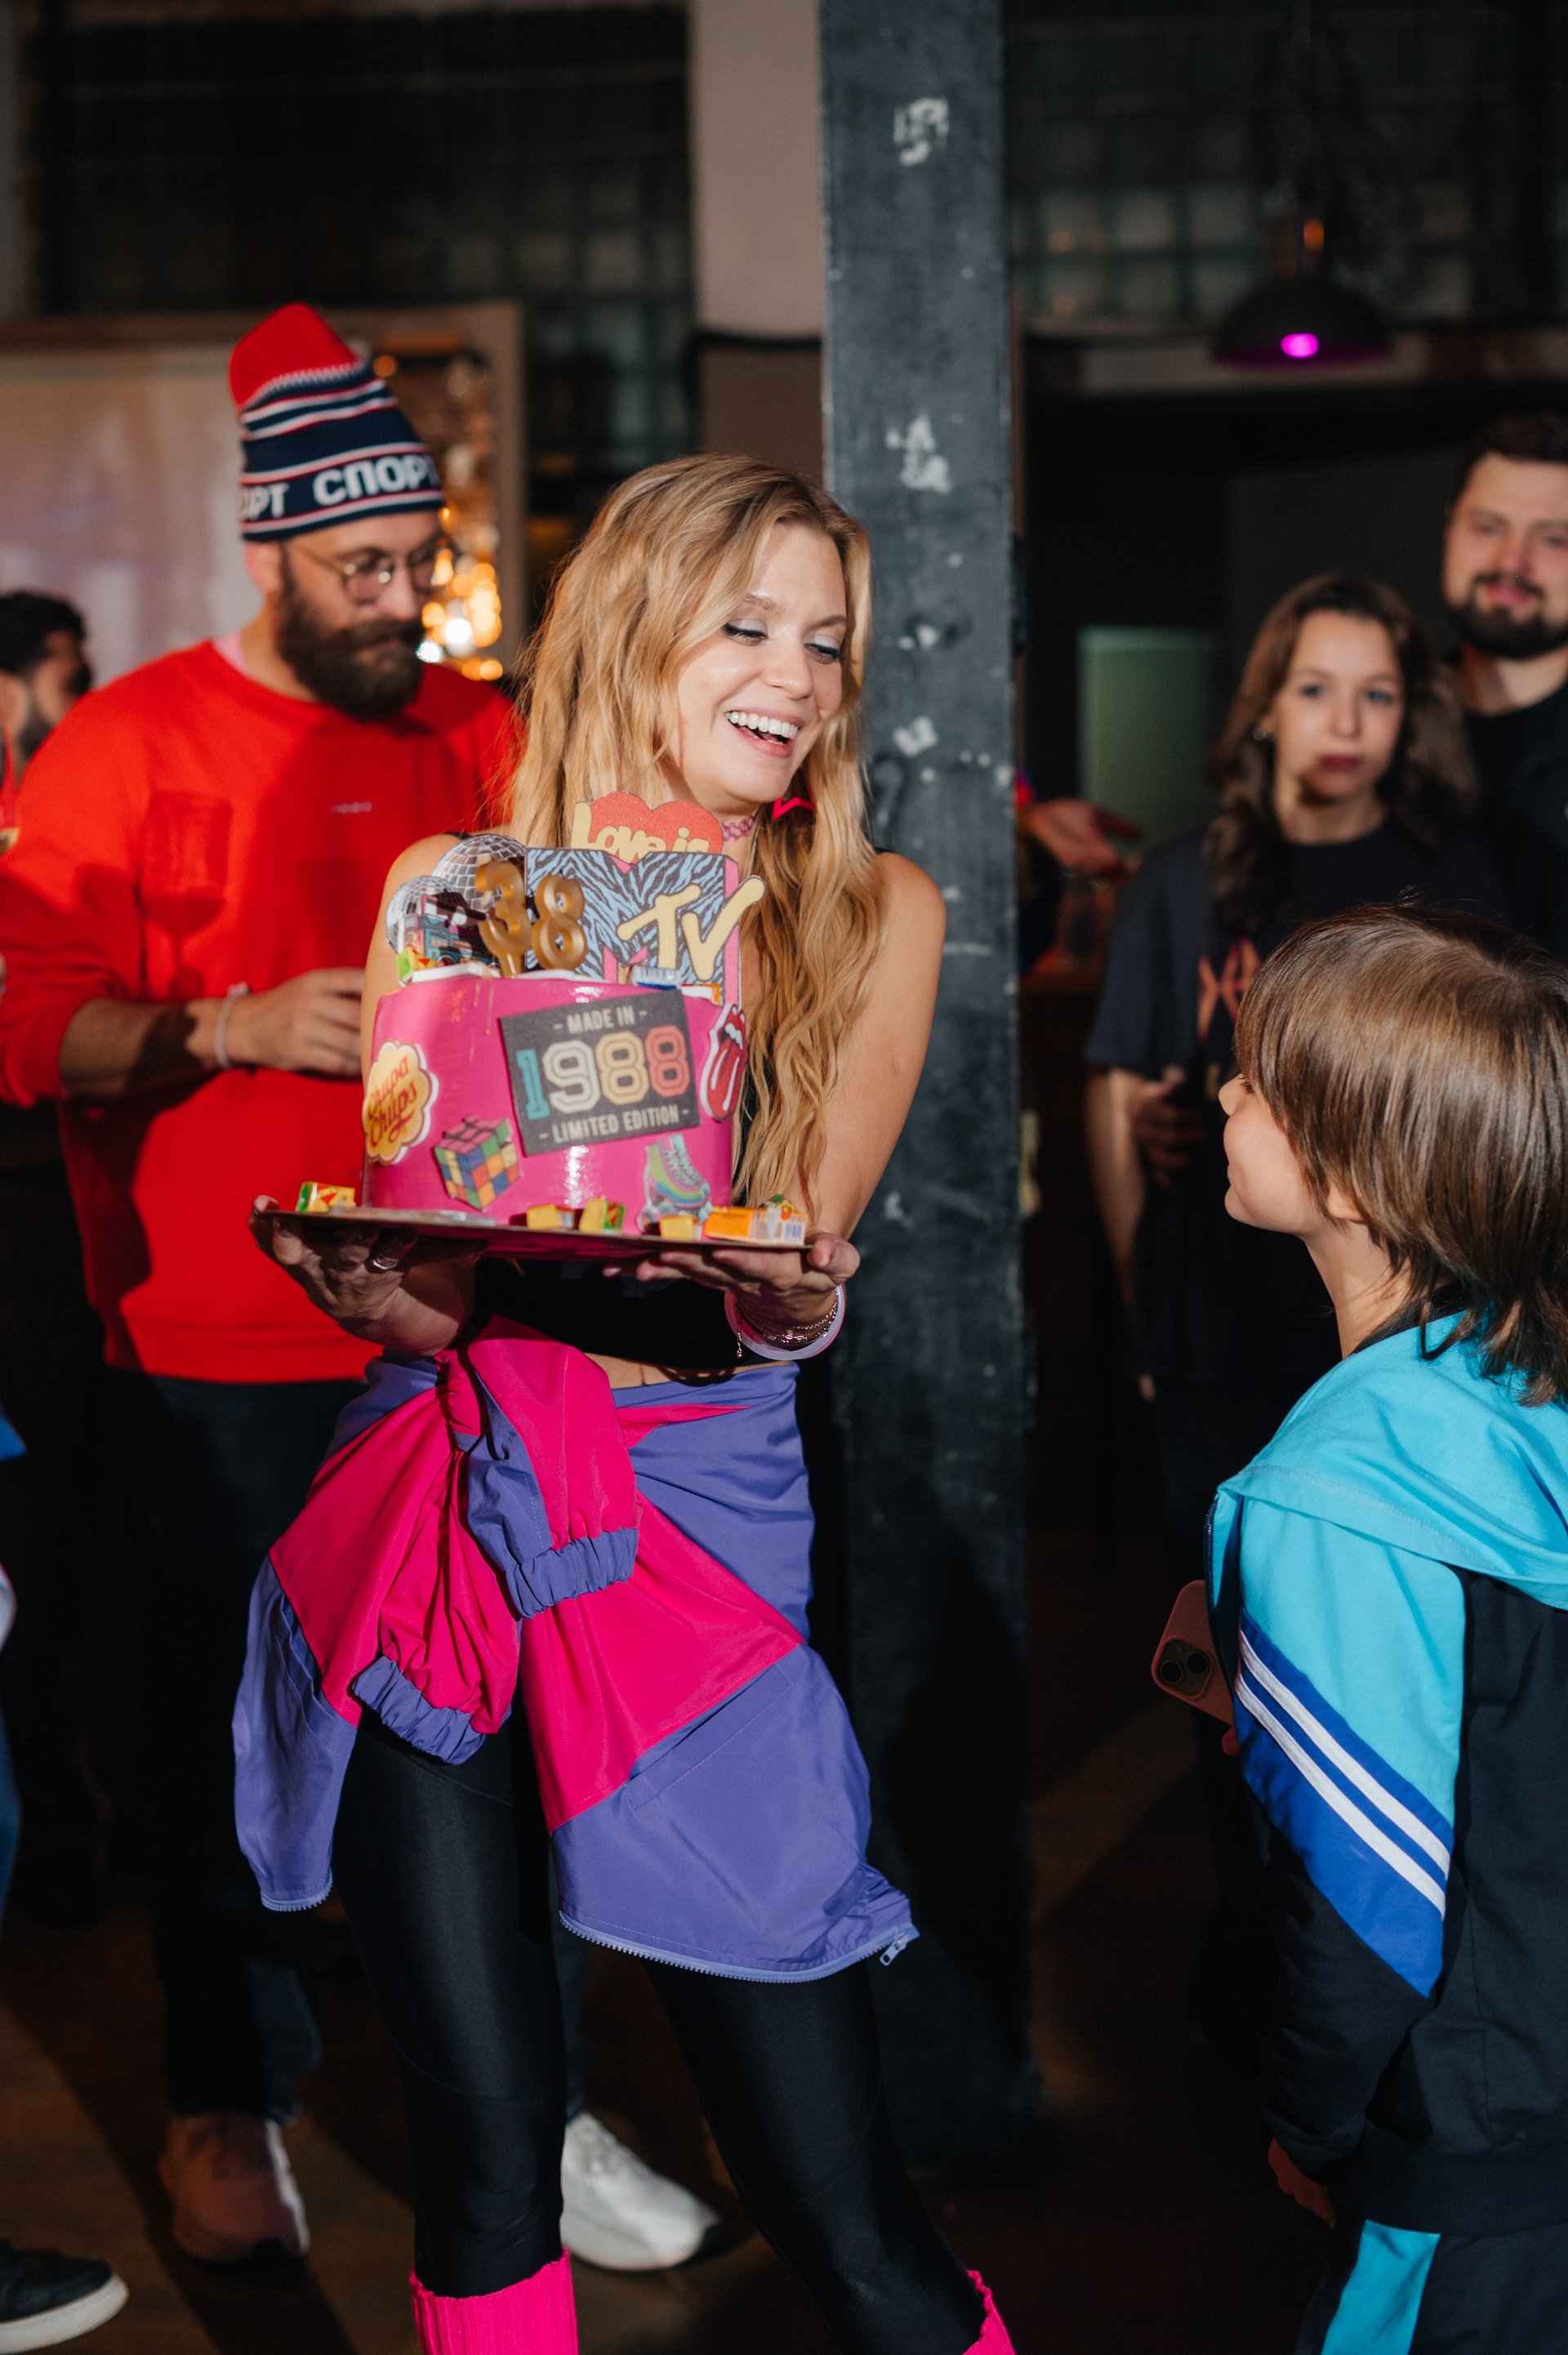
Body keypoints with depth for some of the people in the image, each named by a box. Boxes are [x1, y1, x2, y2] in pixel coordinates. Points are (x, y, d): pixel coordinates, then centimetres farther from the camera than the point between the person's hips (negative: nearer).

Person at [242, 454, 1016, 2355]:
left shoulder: (872, 917, 5)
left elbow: (794, 1284, -1)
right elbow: (399, 1254, 4)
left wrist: (794, 1300, -24)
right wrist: (362, 1279, -19)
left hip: (695, 1519, -1)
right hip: (434, 1507, 1)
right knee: (482, 2167, 5)